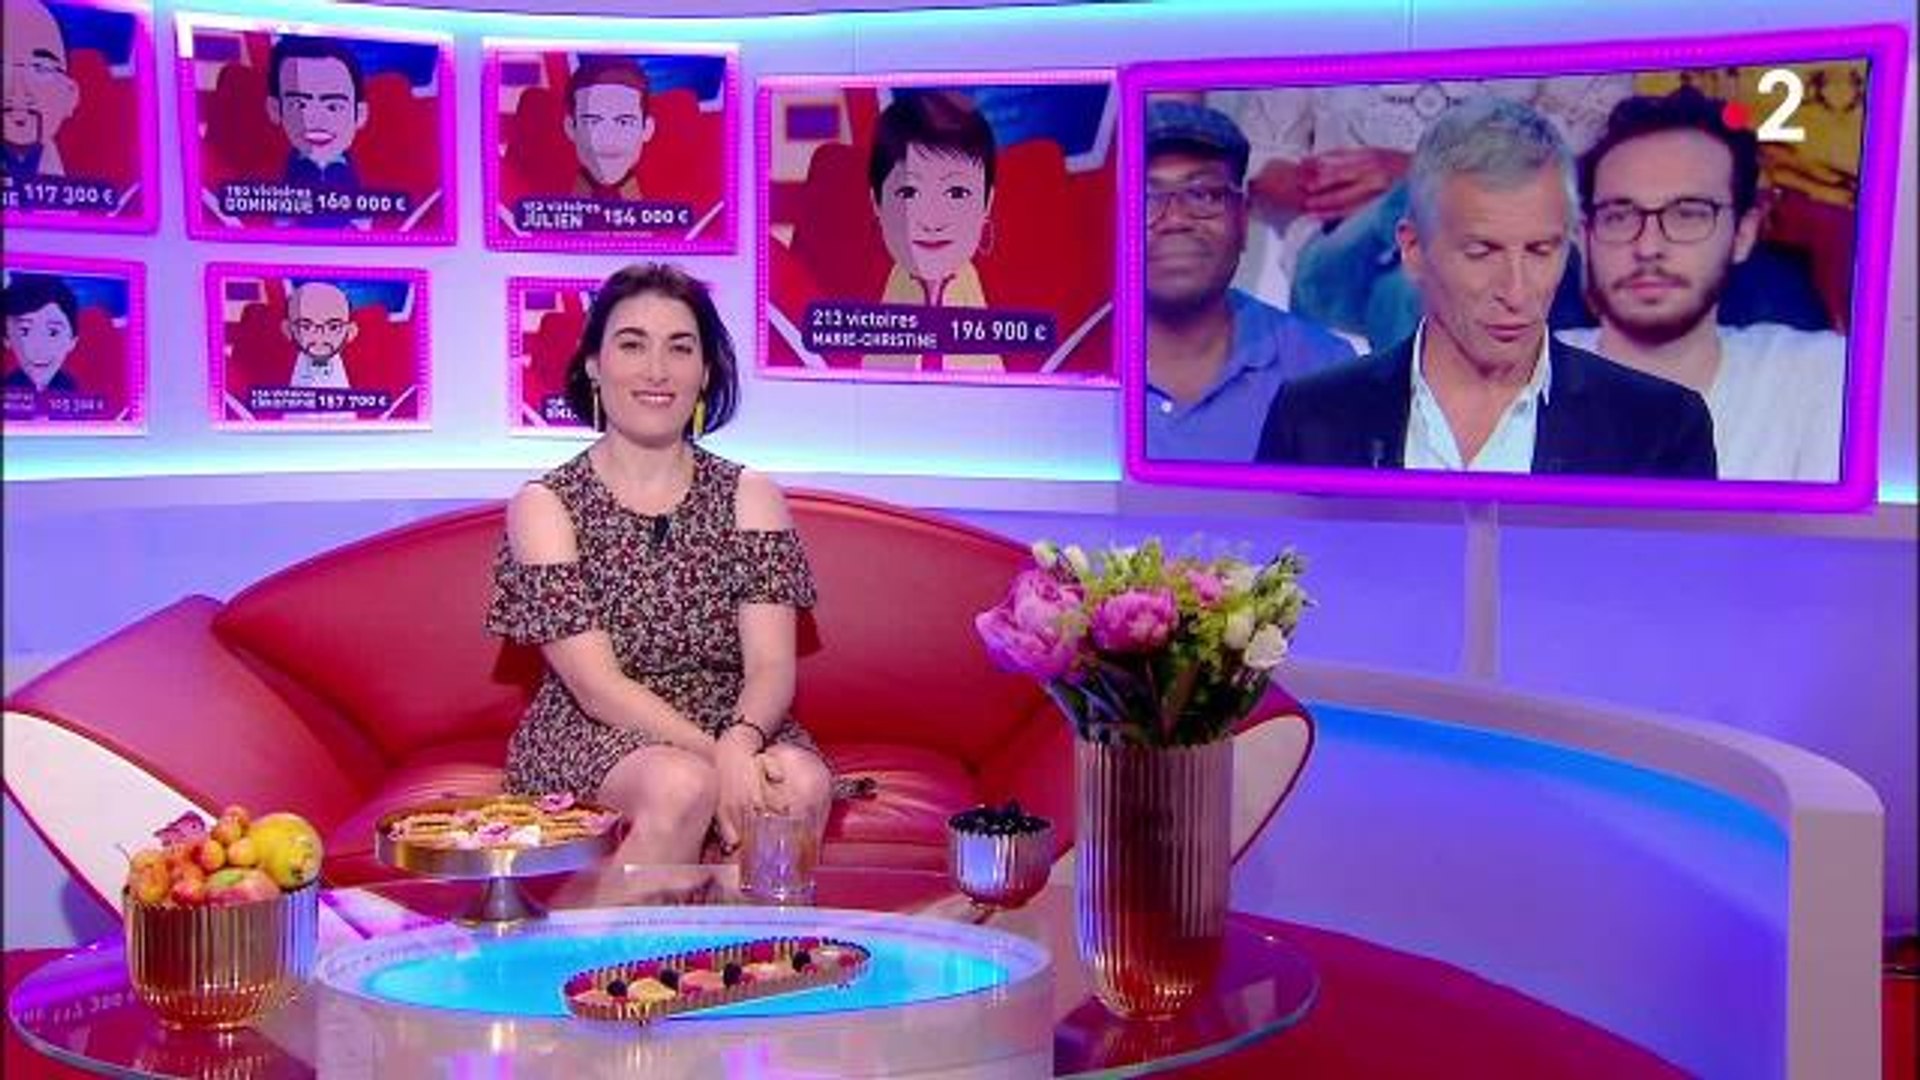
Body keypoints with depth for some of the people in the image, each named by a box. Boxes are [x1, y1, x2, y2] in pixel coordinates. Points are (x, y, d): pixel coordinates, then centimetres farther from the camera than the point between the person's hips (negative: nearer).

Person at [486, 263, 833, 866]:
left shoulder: (751, 498, 8)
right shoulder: (545, 506, 0)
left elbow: (771, 665, -4)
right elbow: (599, 685, -10)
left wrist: (741, 740, -28)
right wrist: (714, 757, -25)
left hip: (736, 726, 3)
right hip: (592, 737, -2)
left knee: (800, 784, -30)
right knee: (683, 785, -35)